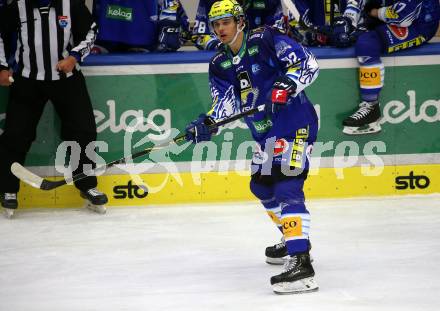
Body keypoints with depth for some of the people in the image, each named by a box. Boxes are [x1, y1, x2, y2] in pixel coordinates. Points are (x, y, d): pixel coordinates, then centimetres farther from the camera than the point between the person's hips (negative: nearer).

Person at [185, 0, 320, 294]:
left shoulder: (265, 39, -10)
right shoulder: (220, 64, 11)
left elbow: (308, 63, -16)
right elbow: (226, 103, 2)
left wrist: (286, 86, -32)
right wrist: (207, 124, -16)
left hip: (295, 119, -10)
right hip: (266, 131, 10)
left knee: (286, 184, -23)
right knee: (262, 185, 22)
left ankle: (301, 262, -35)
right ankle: (293, 238, 45)